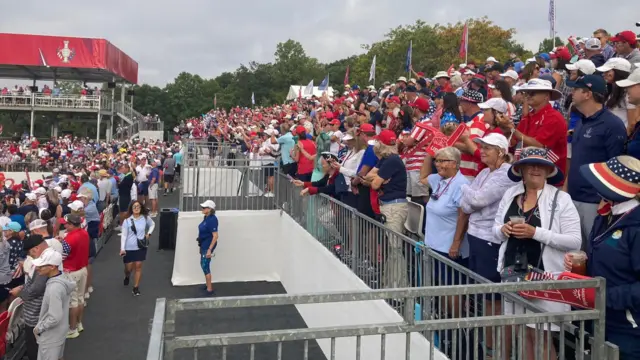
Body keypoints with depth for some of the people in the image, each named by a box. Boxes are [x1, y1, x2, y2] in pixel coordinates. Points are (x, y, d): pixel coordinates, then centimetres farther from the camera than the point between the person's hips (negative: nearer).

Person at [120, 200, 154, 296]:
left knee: (138, 266, 1)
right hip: (129, 248, -1)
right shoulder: (127, 221, -10)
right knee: (128, 267, 9)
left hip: (141, 247, 1)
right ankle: (127, 277, 46)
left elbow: (152, 224, 16)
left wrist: (149, 233, 1)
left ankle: (136, 288, 11)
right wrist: (122, 248, -11)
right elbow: (124, 235, -7)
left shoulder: (145, 218, -4)